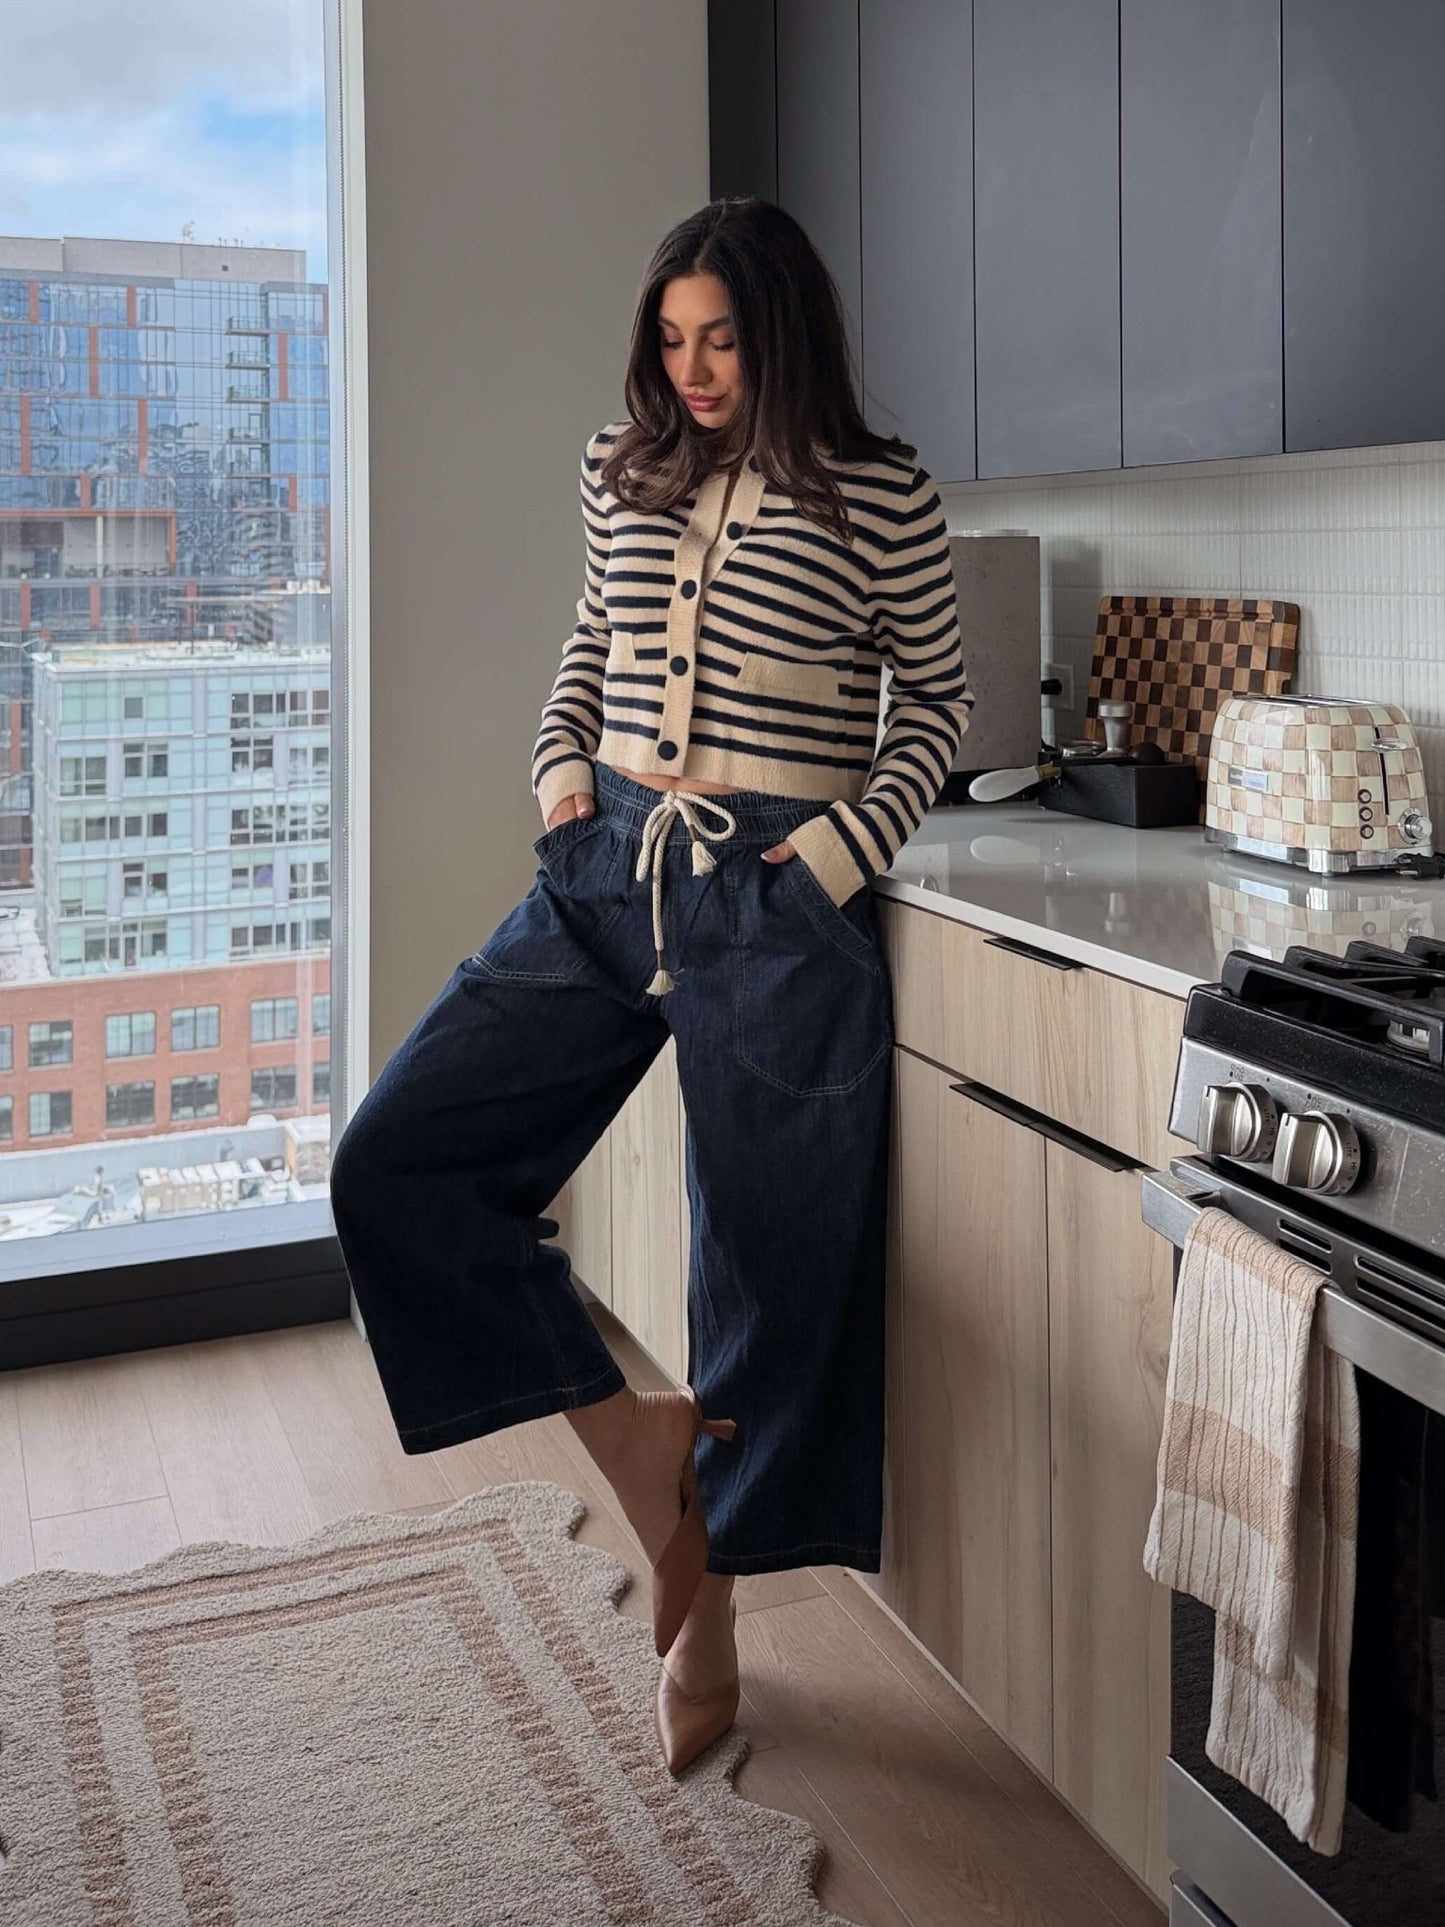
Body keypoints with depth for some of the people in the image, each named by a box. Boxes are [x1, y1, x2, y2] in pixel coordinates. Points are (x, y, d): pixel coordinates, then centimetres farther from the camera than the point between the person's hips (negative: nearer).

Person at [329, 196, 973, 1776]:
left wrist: (837, 849, -7)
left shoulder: (878, 494, -2)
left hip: (775, 901, -5)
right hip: (605, 873, 5)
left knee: (763, 1262, 3)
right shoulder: (624, 468, 11)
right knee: (392, 1164, -5)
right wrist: (561, 769, 6)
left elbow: (936, 700, 6)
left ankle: (703, 1620, 25)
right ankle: (631, 1447, 8)